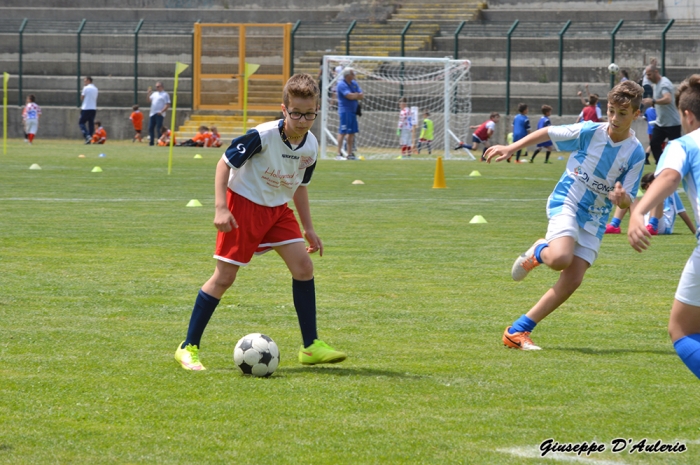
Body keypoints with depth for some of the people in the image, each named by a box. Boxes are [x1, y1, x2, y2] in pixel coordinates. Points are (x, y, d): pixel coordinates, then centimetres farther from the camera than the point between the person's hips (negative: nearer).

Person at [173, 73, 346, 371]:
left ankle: (311, 347, 2)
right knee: (225, 276, -6)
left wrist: (308, 228, 13)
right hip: (244, 204, -6)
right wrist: (221, 208, -25)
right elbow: (225, 163, -17)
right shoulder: (263, 136, -25)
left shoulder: (311, 147, -4)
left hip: (278, 209, 6)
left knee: (303, 266, -6)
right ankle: (188, 348, 3)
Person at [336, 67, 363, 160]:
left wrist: (354, 95, -12)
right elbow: (350, 96, -22)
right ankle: (339, 154, -13)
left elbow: (362, 96, 7)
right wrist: (357, 95, -2)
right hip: (345, 110, -8)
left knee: (352, 132, 9)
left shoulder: (354, 83, 13)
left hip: (353, 110, 8)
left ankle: (350, 154, 16)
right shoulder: (342, 84, -12)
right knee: (343, 132, -12)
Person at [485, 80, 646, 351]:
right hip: (566, 203, -3)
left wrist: (622, 198, -29)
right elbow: (547, 133, 5)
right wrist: (511, 148, 2)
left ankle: (517, 332, 1)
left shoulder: (635, 153, -8)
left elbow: (627, 204, -5)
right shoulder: (589, 132, -11)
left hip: (595, 219, 3)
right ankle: (539, 253, 8)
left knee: (573, 280, -8)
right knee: (561, 258, -31)